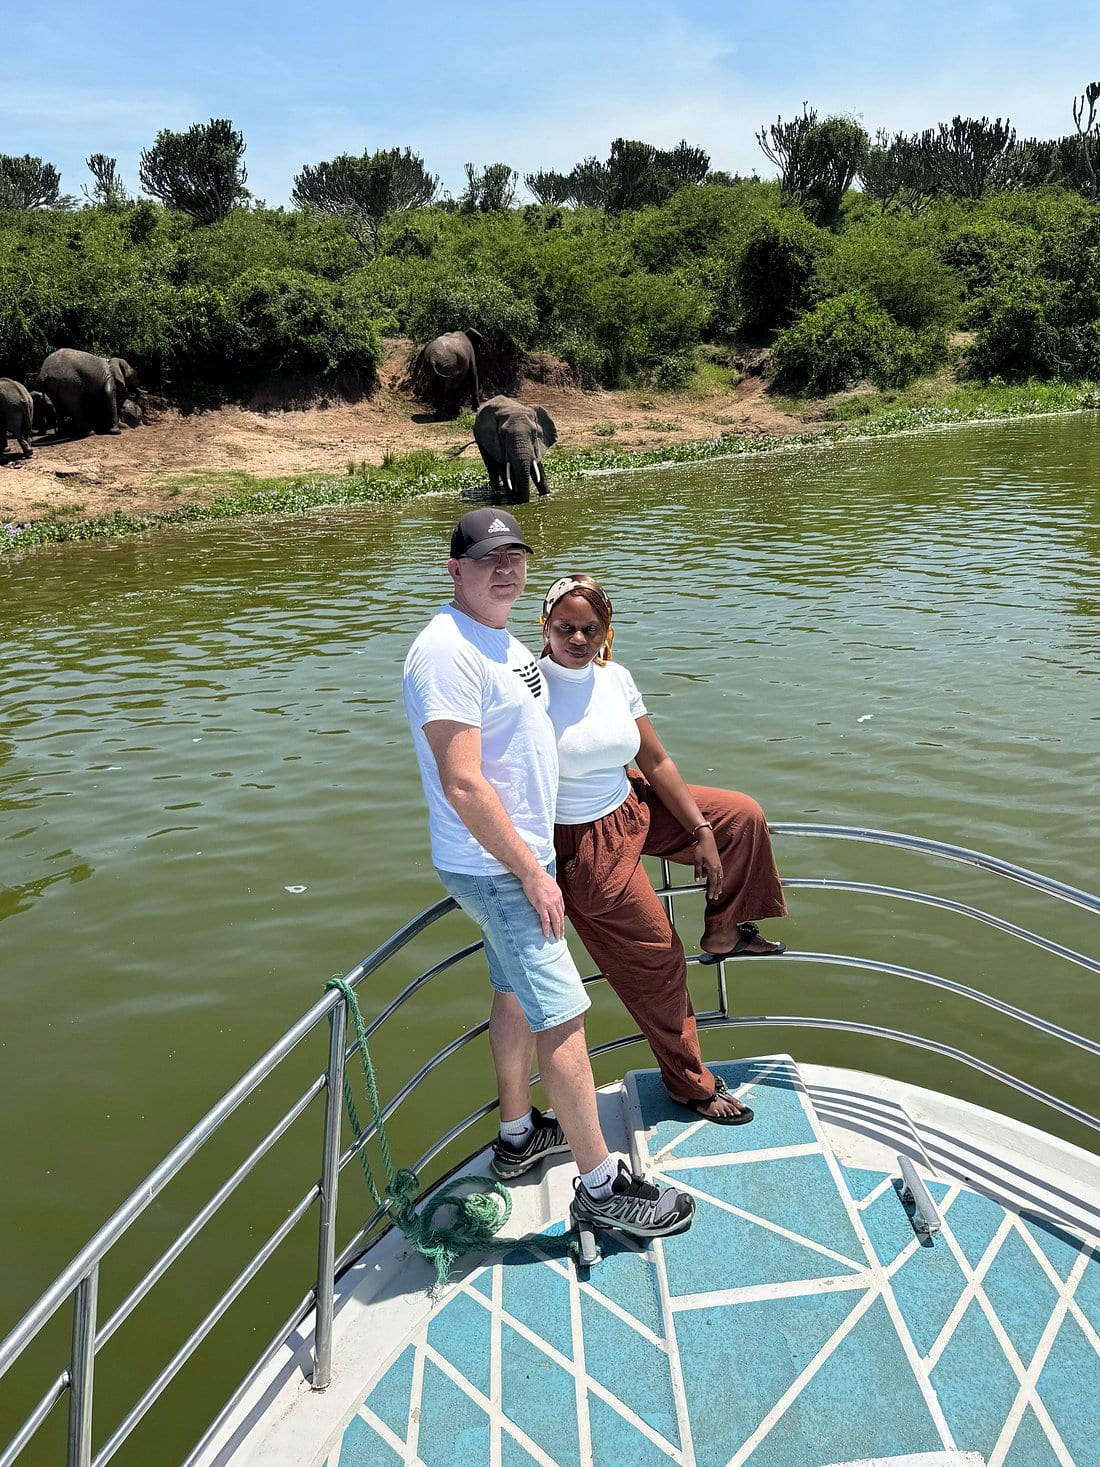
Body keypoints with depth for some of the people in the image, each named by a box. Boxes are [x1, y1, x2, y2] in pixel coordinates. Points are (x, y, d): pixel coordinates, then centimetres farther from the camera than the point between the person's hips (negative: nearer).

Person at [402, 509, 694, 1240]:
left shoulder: (502, 640, 10)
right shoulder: (449, 652, -22)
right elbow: (463, 783, -26)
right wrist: (532, 874, -22)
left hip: (524, 852, 10)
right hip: (496, 867, -10)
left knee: (517, 993, 21)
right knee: (562, 1016, -4)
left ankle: (519, 1135, 39)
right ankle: (602, 1187, 9)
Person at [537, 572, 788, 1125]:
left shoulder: (616, 678, -3)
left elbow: (656, 761, 3)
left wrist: (702, 832, 4)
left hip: (633, 809, 7)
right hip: (582, 842, -7)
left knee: (743, 815, 12)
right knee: (654, 955, 4)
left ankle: (723, 934, 32)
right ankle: (689, 1081, 27)